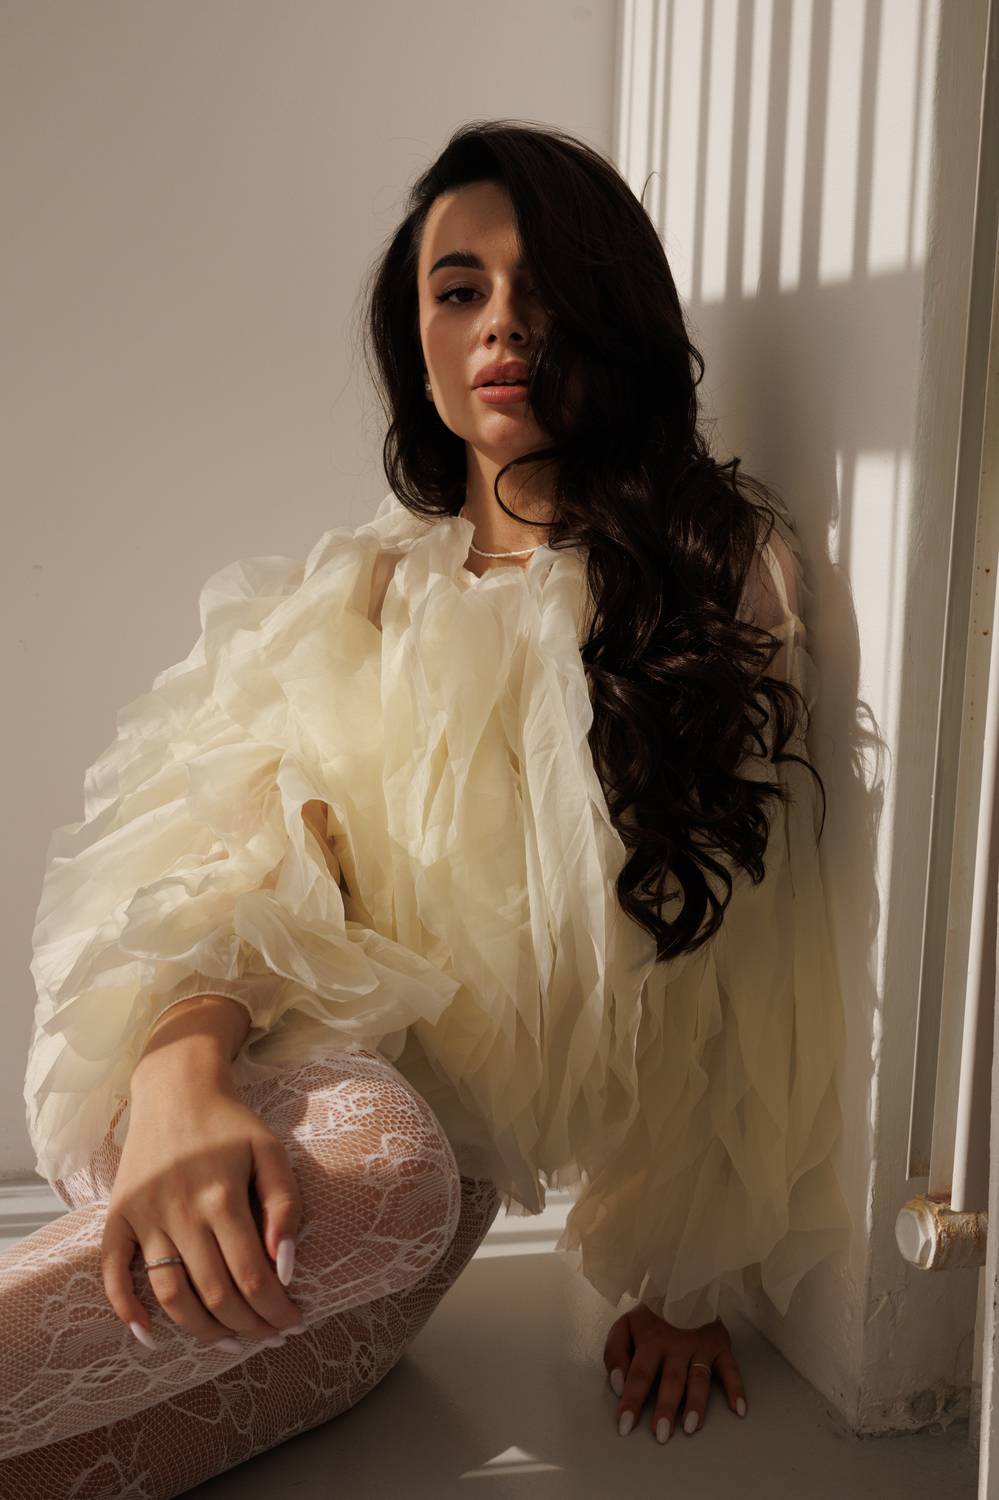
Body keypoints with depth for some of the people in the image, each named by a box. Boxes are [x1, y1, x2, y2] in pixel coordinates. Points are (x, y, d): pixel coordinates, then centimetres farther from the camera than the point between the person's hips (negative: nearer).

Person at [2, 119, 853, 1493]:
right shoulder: (353, 592, 10)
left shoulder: (733, 571, 5)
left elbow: (741, 944, 4)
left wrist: (684, 1278, 4)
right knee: (372, 1169, -34)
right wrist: (180, 1082, -27)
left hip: (443, 1138, -1)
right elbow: (220, 855, -4)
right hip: (274, 1084, 2)